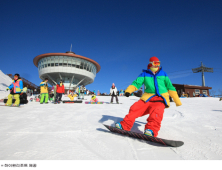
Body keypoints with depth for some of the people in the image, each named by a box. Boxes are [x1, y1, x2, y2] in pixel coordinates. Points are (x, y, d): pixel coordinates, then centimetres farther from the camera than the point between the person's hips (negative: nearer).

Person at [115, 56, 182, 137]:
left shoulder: (163, 74, 13)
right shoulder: (145, 74, 10)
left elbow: (170, 88, 17)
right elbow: (137, 83, -3)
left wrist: (177, 101, 16)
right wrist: (128, 90, -24)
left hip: (161, 98, 0)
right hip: (148, 97, 1)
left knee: (156, 110, -32)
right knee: (135, 108, -20)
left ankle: (151, 130, -40)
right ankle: (125, 125, -16)